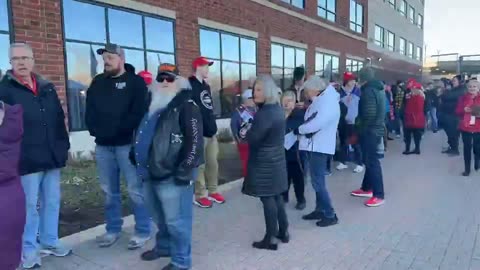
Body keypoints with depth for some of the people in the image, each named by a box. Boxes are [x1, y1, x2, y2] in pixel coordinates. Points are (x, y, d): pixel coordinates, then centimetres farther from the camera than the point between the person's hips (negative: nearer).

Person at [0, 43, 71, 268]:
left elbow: (59, 119, 13)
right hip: (27, 160, -5)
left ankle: (50, 242, 28)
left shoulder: (47, 88, 11)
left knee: (52, 202, 13)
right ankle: (29, 249, 20)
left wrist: (64, 147, 10)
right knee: (30, 205, 4)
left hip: (52, 157, 5)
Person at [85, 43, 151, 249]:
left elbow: (138, 113, -10)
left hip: (127, 143, -5)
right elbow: (89, 110, 12)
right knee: (109, 191, 12)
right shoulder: (98, 82, 15)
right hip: (102, 144, 5)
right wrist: (94, 129, -4)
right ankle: (113, 229, 26)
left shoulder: (135, 81, -1)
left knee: (135, 189, -1)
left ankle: (143, 231, 11)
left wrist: (117, 130, -15)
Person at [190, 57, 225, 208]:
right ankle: (200, 196, 10)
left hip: (211, 131, 8)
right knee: (200, 165, 0)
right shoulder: (190, 85, -10)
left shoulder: (206, 86, 18)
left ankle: (213, 191, 24)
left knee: (213, 163, 13)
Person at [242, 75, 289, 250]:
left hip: (264, 163, -9)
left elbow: (252, 139, -22)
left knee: (267, 199, -1)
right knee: (277, 197, 17)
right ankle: (283, 232, 28)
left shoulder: (264, 114, -22)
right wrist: (254, 131, 4)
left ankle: (270, 239, 8)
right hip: (276, 160, 9)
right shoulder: (277, 109, 9)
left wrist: (247, 132, -2)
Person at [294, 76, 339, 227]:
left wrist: (299, 130, -13)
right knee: (317, 181, 15)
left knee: (318, 183, -5)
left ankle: (330, 215, 5)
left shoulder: (328, 102, -15)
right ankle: (320, 210, 26)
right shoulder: (319, 101, 16)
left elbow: (316, 124, -26)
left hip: (319, 147, -10)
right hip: (312, 146, 10)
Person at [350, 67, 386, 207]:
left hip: (370, 130, -10)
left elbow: (369, 113, -25)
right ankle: (367, 188, 29)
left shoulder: (368, 91, -17)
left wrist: (362, 127, -10)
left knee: (372, 161, -6)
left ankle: (379, 195, -1)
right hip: (377, 128, 10)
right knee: (369, 160, 17)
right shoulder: (378, 89, 14)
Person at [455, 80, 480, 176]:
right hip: (465, 127, 1)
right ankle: (467, 169, 11)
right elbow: (458, 112, 4)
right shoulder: (463, 98, 3)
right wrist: (464, 110, -15)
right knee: (467, 148, 3)